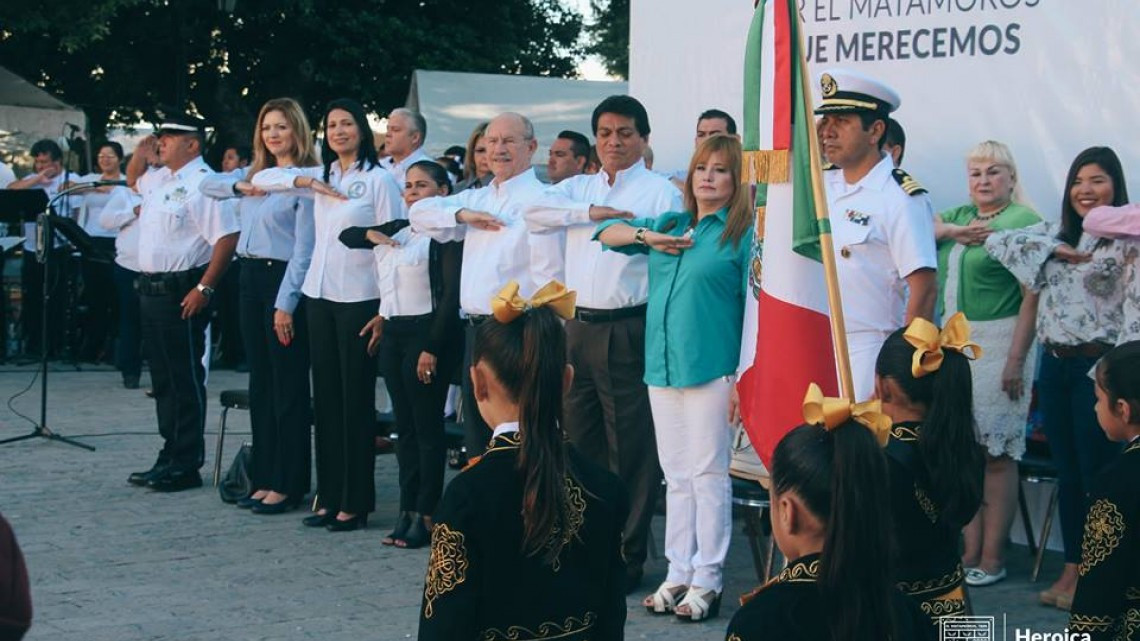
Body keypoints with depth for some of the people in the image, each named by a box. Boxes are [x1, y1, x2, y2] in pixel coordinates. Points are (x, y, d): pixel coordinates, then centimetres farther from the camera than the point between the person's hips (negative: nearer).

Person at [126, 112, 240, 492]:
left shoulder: (202, 183, -16)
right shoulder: (159, 179, 13)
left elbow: (227, 237, -22)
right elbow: (133, 183, 37)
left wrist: (204, 289, -23)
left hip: (181, 293, -10)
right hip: (151, 289, 10)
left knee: (185, 379, -2)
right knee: (163, 379, 15)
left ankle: (186, 466, 4)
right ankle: (170, 457, 24)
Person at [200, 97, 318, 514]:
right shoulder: (256, 174, 13)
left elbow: (304, 248, -14)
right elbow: (207, 185, 21)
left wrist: (286, 303, -17)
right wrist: (239, 186, 0)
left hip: (283, 280, -8)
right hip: (250, 277, 8)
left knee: (288, 386, -2)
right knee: (260, 382, 12)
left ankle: (289, 483, 4)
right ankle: (264, 477, 19)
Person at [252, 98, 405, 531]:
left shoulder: (379, 179, -5)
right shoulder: (322, 176, 13)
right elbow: (261, 179, 15)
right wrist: (305, 181, -3)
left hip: (359, 299, -6)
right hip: (319, 296, 6)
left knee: (356, 399, -1)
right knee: (325, 396, 9)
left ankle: (355, 502, 5)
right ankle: (329, 496, 16)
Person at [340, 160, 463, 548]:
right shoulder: (395, 230, 14)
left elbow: (452, 296, -14)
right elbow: (346, 235, 26)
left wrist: (432, 349, -18)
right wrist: (372, 234, 3)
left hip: (428, 332, -8)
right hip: (393, 333, 8)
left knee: (427, 425, -3)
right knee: (404, 425, 10)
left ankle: (426, 515, 2)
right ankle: (407, 511, 14)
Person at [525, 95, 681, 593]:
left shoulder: (660, 192, 1)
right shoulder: (578, 188, 16)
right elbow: (535, 213, -2)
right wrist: (593, 212, -13)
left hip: (628, 331, -5)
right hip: (578, 327, 6)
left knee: (631, 448, -2)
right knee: (579, 442, 12)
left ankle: (626, 557, 6)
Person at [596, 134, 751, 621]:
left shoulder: (742, 233, -2)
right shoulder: (669, 224, 14)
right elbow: (606, 232, 19)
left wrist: (745, 374, -11)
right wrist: (647, 237, -1)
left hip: (711, 368, -6)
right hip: (662, 366, 6)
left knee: (708, 473, -2)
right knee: (675, 475, 11)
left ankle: (707, 581, 4)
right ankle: (678, 573, 18)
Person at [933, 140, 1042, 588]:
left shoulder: (1025, 221, -4)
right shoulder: (959, 216, 18)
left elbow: (1033, 296, -11)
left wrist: (1016, 360, -16)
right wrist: (957, 232, -8)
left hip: (998, 342, -6)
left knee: (996, 454, -3)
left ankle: (992, 558, 2)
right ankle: (970, 552, 11)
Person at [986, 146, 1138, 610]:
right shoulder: (1055, 235, 13)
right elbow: (997, 242, 5)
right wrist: (1055, 251, -6)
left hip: (1097, 367, -6)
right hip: (1055, 365, 6)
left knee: (1099, 475, -1)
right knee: (1067, 472, 11)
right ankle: (1072, 569, 18)